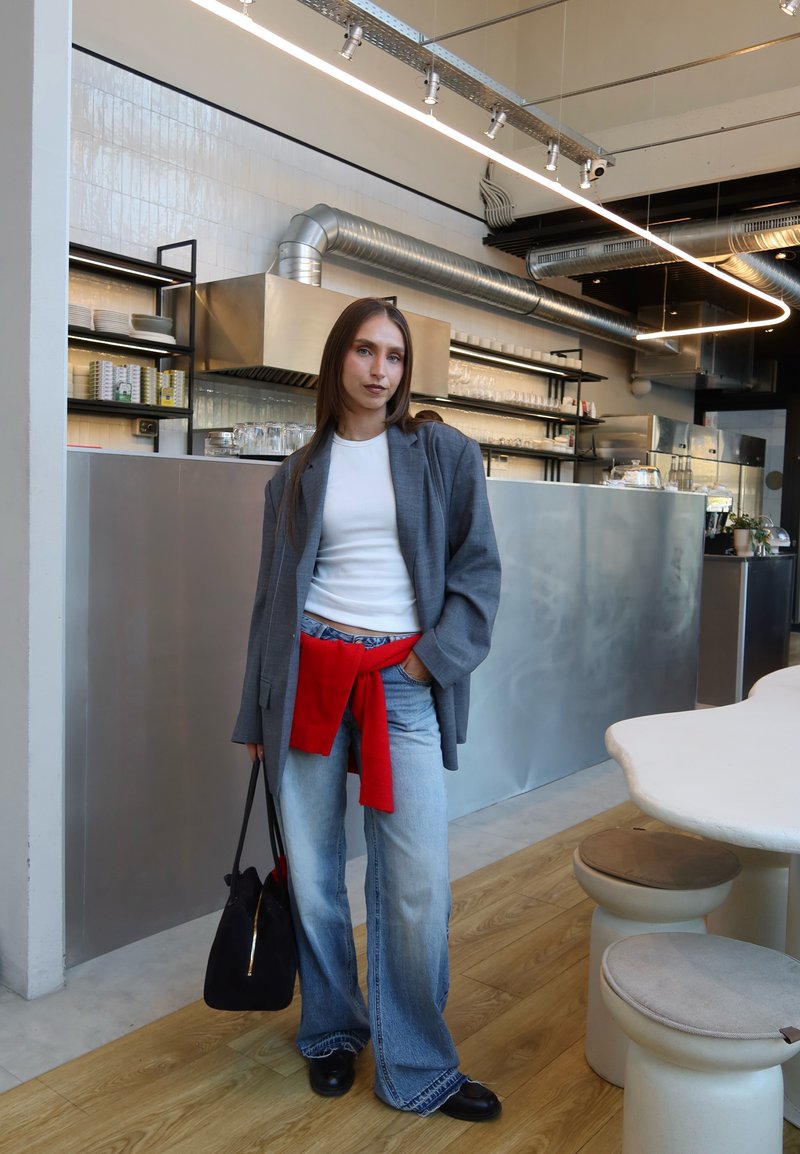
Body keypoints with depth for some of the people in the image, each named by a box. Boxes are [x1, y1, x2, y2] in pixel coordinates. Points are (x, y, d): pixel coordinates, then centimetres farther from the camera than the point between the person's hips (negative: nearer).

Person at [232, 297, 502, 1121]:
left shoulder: (444, 454, 7)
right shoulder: (297, 475, 11)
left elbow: (478, 567, 4)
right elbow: (273, 594, 11)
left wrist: (432, 657, -9)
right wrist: (256, 717, 11)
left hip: (404, 683, -1)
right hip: (309, 673, 2)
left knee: (419, 883, -3)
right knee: (311, 873, 8)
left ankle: (417, 1069, 18)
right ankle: (332, 1034, 31)